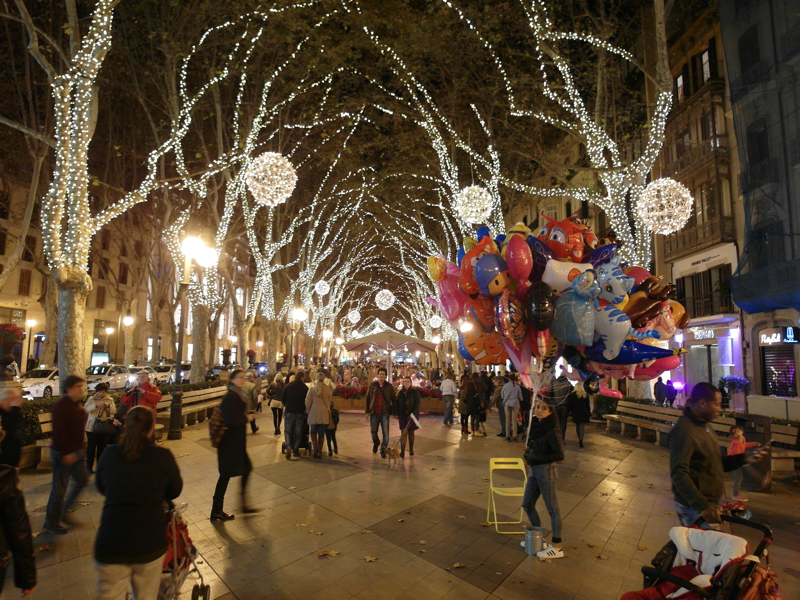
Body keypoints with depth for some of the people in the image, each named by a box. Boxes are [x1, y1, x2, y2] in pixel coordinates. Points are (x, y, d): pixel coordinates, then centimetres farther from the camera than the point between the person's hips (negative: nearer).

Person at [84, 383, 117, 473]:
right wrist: (96, 405, -30)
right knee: (91, 447, 6)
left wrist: (108, 406, -21)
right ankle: (89, 466, 21)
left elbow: (114, 411, -3)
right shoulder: (91, 399, 0)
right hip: (92, 428, -2)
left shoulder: (110, 400, 6)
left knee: (102, 448, 9)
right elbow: (86, 409, -15)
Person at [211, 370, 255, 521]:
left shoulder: (238, 396, 10)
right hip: (229, 443, -10)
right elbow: (229, 421, -27)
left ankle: (243, 504, 29)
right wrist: (246, 418, -15)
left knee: (246, 468, 16)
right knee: (226, 474, 2)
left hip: (237, 442, 10)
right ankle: (216, 511, 17)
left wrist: (247, 415, 1)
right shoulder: (230, 397, -20)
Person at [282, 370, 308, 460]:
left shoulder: (288, 386, -1)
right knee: (298, 432, 11)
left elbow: (282, 399, 4)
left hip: (289, 412, 0)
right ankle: (296, 450, 14)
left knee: (287, 431, 8)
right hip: (300, 412, 0)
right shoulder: (305, 388, -4)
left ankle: (289, 447, -13)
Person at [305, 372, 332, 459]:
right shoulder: (328, 389, -2)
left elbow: (308, 402, -3)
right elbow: (329, 402, 8)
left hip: (314, 414, -1)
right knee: (321, 433, 11)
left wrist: (308, 411, 13)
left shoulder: (312, 388, -6)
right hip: (324, 414, 2)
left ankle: (316, 450, -6)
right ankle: (319, 452, 13)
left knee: (313, 432, 11)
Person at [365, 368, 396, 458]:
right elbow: (368, 398, 5)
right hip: (374, 413, 1)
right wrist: (367, 411, 0)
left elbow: (393, 399, 5)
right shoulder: (372, 385, 3)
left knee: (385, 433, -2)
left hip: (385, 413, -1)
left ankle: (383, 450, 14)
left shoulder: (389, 386, 1)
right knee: (373, 431, 12)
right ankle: (376, 443, 42)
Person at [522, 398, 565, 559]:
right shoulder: (536, 425, 4)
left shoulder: (551, 431, -18)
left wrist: (537, 458, -20)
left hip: (546, 471, -9)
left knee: (552, 509, 6)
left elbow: (559, 455, -19)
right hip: (534, 470, 9)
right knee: (527, 505, 17)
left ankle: (556, 548, 21)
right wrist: (529, 454, 4)